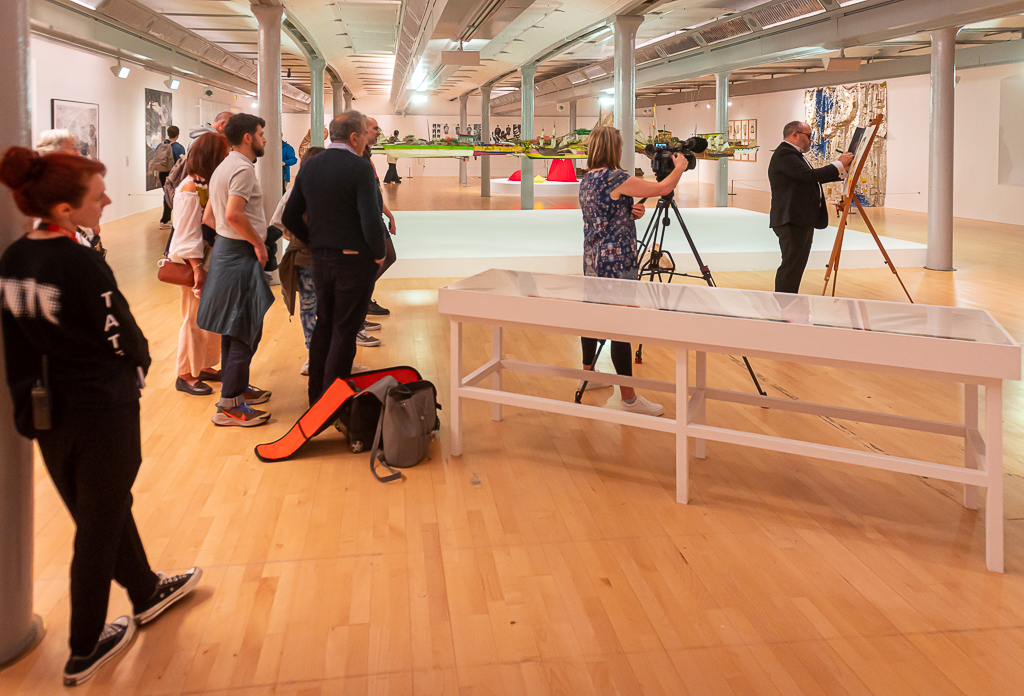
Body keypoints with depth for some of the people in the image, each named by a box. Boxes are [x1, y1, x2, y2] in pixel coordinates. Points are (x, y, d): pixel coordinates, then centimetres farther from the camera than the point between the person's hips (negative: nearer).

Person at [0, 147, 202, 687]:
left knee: (105, 507, 24)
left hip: (47, 413, 7)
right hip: (102, 412, -7)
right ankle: (85, 651, 24)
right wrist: (136, 371, 5)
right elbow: (125, 341, -17)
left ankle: (146, 592, 46)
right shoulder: (82, 265, -25)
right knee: (100, 527, 10)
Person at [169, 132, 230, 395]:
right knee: (195, 319, 1)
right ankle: (186, 375, 13)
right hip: (194, 263, -8)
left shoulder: (208, 184, 8)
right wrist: (198, 269, -22)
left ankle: (204, 366, 28)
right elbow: (187, 234, -19)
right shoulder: (190, 189, -17)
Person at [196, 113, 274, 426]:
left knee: (234, 329, 18)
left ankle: (237, 387, 30)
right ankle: (229, 406, -3)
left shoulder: (225, 167, 18)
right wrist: (258, 242, -16)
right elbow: (234, 213, -28)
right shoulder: (243, 168, -14)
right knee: (246, 331, -6)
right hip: (240, 254, -10)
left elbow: (208, 217, 19)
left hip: (226, 248, 10)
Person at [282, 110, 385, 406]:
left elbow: (290, 216, 10)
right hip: (355, 260, -6)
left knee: (324, 324, 18)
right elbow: (370, 220, -23)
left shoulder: (310, 167, 6)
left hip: (320, 260, 7)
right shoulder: (360, 168, -16)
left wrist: (315, 242, 17)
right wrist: (379, 254, -8)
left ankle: (316, 393, 27)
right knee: (345, 330, 2)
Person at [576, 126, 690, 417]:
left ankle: (588, 374, 35)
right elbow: (663, 188, -13)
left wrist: (630, 212, 5)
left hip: (592, 260, 10)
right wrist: (679, 167, 5)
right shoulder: (613, 178, -16)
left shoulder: (586, 180, 11)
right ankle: (629, 399, -4)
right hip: (615, 262, -10)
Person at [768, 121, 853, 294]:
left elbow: (815, 178, 25)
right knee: (792, 265, -13)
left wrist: (842, 168, 19)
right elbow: (810, 176, -22)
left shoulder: (793, 154, 22)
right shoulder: (784, 154, -12)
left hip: (802, 221, 11)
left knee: (796, 266, 13)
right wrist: (839, 164, -12)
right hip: (792, 221, -11)